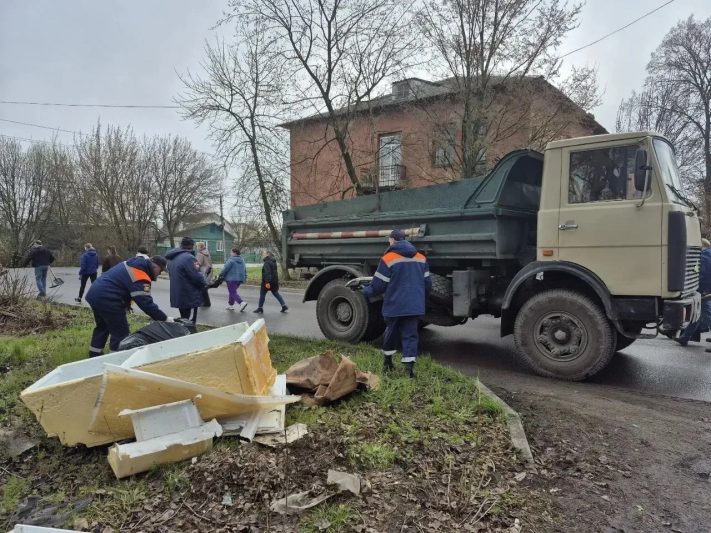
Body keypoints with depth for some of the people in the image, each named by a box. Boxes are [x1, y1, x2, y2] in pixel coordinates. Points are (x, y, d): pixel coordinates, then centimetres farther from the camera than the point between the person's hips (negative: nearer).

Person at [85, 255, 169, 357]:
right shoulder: (140, 277, -18)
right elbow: (145, 302, -22)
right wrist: (164, 318, -17)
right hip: (106, 300, -11)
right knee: (121, 334, -3)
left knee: (102, 327, 27)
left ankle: (94, 356, 41)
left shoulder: (132, 264, 11)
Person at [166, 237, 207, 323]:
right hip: (189, 297, -9)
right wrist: (204, 285, -1)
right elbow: (196, 277, -22)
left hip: (177, 296, 9)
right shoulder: (189, 258, -19)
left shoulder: (172, 258, 12)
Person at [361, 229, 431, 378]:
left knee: (391, 333, 15)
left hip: (395, 306, -3)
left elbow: (378, 285, -7)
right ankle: (409, 366, -5)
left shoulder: (388, 259, -8)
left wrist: (366, 291, 13)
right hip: (415, 306, 3)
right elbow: (427, 283, 11)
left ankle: (387, 362, 30)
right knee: (410, 336, 4)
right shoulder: (421, 258, 9)